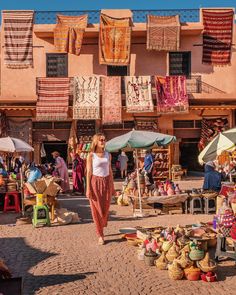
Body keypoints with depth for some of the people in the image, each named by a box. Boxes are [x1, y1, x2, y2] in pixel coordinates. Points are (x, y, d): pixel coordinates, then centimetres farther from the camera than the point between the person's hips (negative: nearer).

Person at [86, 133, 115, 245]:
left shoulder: (108, 155, 8)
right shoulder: (91, 156, -3)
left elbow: (110, 171, 12)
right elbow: (89, 172, -5)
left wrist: (112, 186, 11)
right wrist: (88, 189, -10)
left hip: (106, 182, 4)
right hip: (95, 182, -4)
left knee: (105, 209, 6)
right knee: (97, 210, 0)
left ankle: (100, 229, 31)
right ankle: (100, 235, 10)